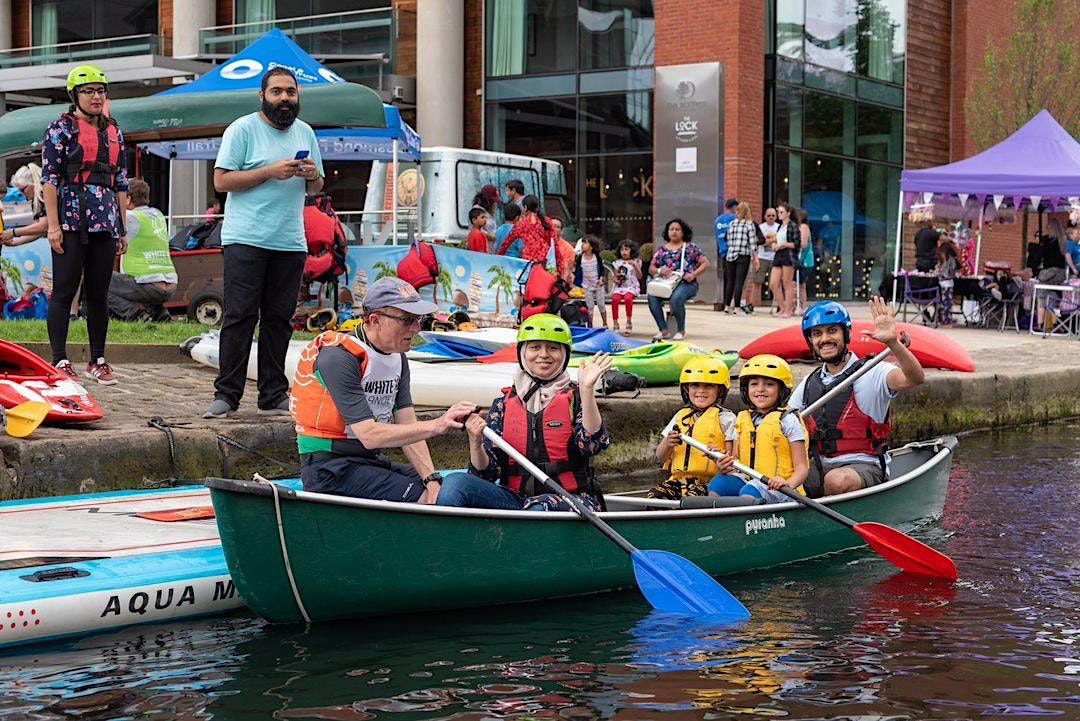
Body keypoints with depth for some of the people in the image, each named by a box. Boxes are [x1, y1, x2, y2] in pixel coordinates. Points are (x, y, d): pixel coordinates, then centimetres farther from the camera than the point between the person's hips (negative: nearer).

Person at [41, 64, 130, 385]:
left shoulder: (113, 131, 18)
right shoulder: (61, 128, 1)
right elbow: (50, 178, -5)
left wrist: (122, 228, 16)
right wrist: (53, 226, -13)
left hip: (105, 223, 5)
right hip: (71, 220, -5)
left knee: (99, 293, 8)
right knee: (64, 290, -5)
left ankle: (97, 361, 14)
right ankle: (59, 361, -3)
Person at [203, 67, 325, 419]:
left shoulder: (305, 133, 16)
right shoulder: (242, 129, -1)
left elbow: (315, 189, 22)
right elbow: (222, 180, -9)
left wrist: (312, 175, -2)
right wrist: (271, 171, -15)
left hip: (291, 243, 5)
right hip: (245, 240, -5)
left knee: (279, 320, 6)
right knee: (240, 317, -7)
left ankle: (274, 396, 11)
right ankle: (226, 394, -4)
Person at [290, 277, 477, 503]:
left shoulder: (397, 358, 8)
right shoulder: (338, 357, -20)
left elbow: (407, 429, 1)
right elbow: (369, 436, -26)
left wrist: (431, 478, -14)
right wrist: (436, 426, -32)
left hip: (372, 460, 9)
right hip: (329, 467, -9)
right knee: (431, 500, -21)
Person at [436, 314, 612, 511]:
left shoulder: (575, 398, 4)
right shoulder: (504, 404, 10)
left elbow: (593, 445, -15)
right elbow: (486, 473, 6)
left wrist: (587, 389, -21)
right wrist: (475, 442, -15)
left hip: (568, 501, -3)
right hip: (515, 498, 3)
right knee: (454, 482, -22)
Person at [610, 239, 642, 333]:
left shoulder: (636, 261, 6)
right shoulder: (618, 262, 14)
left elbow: (639, 276, -4)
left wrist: (634, 265, -16)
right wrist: (616, 280, -5)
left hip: (632, 286, -2)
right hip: (620, 286, 2)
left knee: (627, 297, -35)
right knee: (615, 298, -30)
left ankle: (629, 322, -22)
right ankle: (615, 323, -23)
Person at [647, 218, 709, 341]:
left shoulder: (690, 247, 9)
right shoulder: (662, 249, 18)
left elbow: (705, 263, 5)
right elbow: (651, 268, 16)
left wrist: (693, 274, -11)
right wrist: (659, 271, -8)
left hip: (686, 283, -3)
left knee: (676, 298, -36)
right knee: (652, 297, -28)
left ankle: (681, 330, -16)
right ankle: (664, 330, -21)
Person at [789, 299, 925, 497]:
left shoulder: (871, 373, -4)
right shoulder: (810, 383, 15)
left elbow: (915, 378, -23)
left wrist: (892, 341, -38)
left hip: (863, 467, -4)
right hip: (819, 466, 4)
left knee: (837, 481, -38)